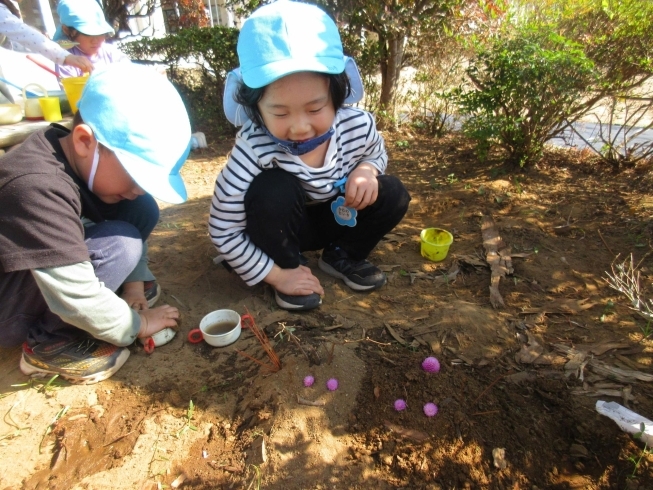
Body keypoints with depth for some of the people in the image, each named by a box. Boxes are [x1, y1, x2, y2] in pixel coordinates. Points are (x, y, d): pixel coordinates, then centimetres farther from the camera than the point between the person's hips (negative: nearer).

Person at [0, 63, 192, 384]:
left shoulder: (85, 158, -10)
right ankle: (46, 343, -10)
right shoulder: (40, 189, -36)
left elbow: (136, 202, 2)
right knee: (119, 244, -29)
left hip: (46, 272, 7)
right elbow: (75, 298, -35)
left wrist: (134, 285, -6)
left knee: (141, 211, -8)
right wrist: (138, 324, -18)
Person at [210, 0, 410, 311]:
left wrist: (366, 170, -21)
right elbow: (223, 232, -26)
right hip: (281, 229, -3)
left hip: (337, 218, 4)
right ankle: (289, 266, -7)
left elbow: (377, 154, 3)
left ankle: (342, 256, 9)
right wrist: (277, 274, -21)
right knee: (272, 189, -33)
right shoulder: (254, 151, -34)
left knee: (391, 195, -15)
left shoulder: (357, 126, -23)